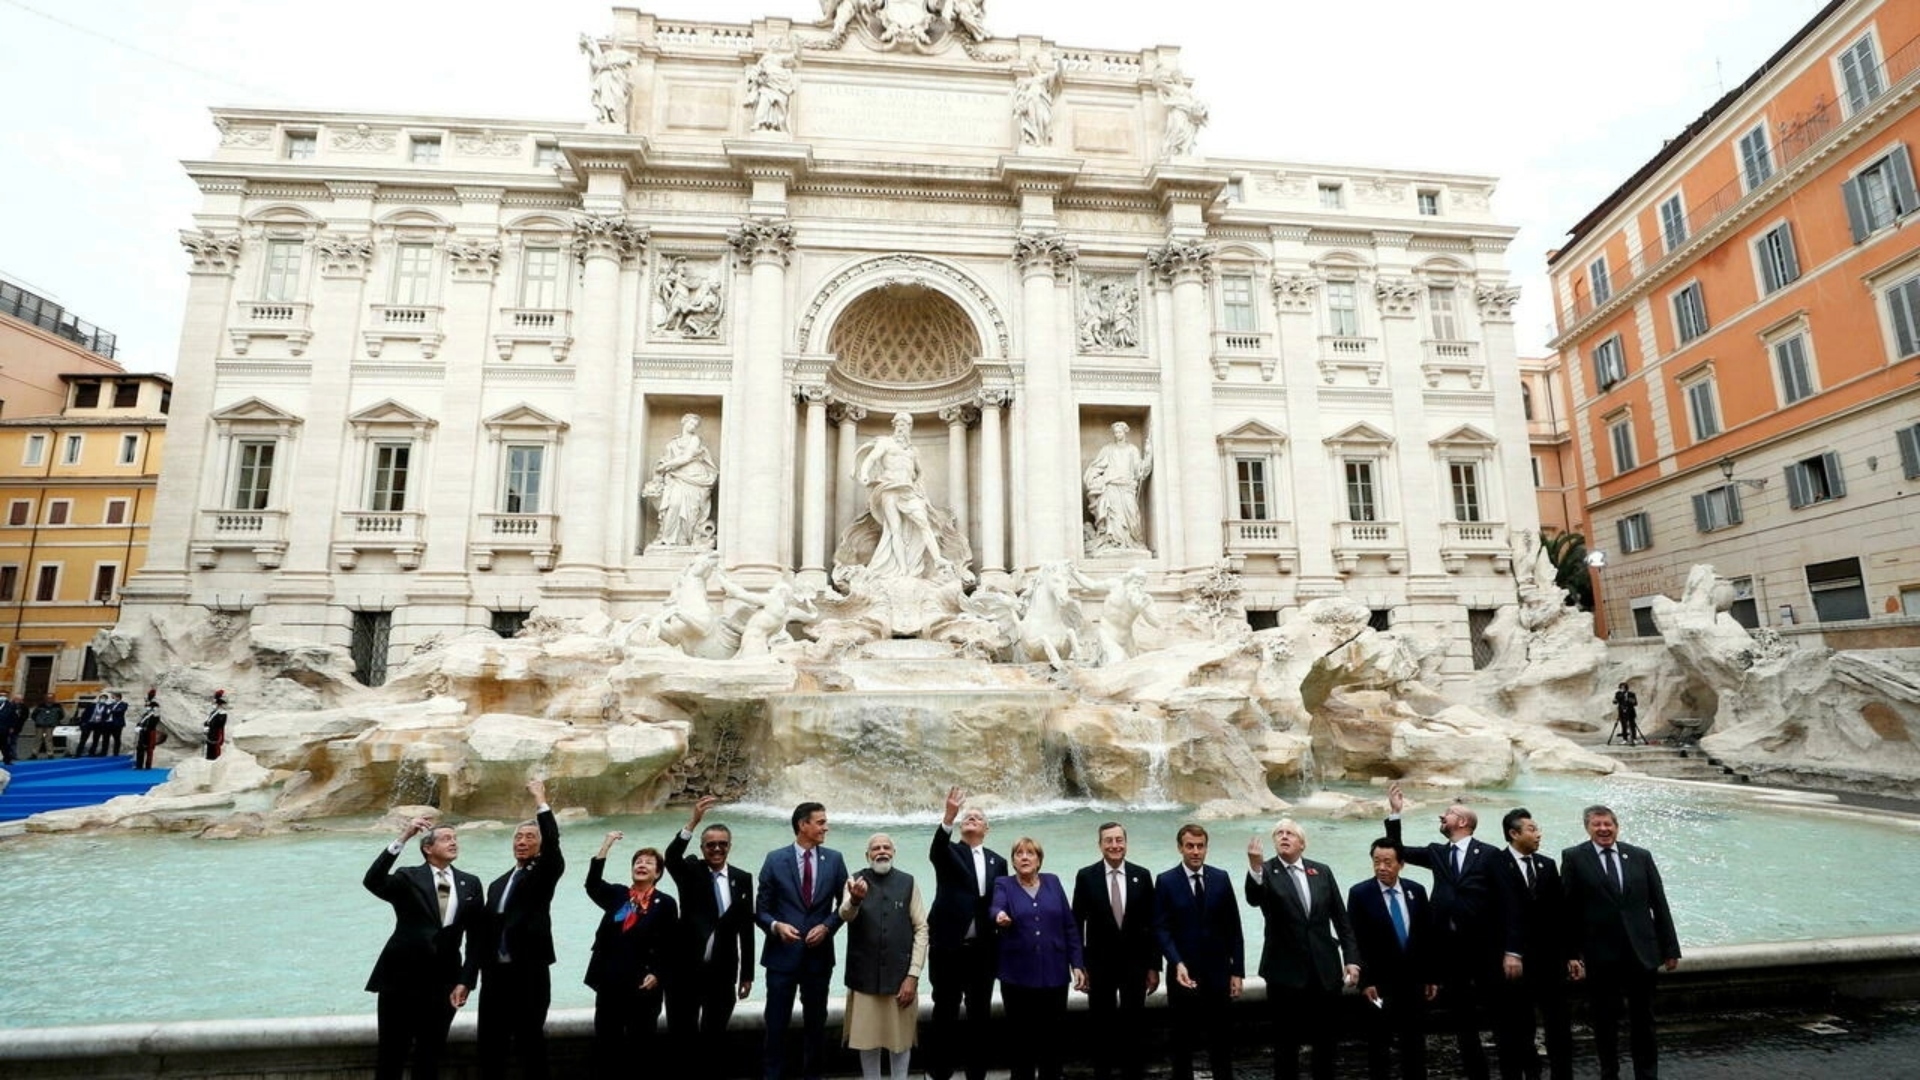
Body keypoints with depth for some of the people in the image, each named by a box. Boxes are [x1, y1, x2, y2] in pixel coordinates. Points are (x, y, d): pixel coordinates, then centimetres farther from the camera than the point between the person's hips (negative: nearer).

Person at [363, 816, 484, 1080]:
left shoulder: (470, 884, 5)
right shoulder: (408, 877, -2)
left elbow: (475, 937, 4)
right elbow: (372, 882, -24)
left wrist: (465, 981, -4)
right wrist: (402, 839, -31)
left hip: (443, 984, 2)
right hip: (401, 980, -2)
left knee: (430, 1056, 11)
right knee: (391, 1054, 8)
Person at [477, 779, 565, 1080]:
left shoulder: (545, 873, 0)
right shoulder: (498, 884, 17)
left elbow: (553, 844, -20)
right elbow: (488, 931, 18)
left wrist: (540, 801, -22)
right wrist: (485, 972, 10)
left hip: (530, 971, -6)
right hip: (497, 973, 6)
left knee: (531, 1041, 1)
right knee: (492, 1044, 11)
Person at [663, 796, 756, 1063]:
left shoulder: (742, 879, 1)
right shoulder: (690, 872, -3)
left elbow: (746, 928, 4)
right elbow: (671, 856, -26)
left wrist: (747, 974, 5)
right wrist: (693, 821, -41)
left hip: (723, 972, 2)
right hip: (687, 969, -2)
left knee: (714, 1036, 13)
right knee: (681, 1034, 8)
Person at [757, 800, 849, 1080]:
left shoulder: (834, 859, 0)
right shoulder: (775, 859, -5)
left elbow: (844, 904, 5)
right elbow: (761, 909, -2)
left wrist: (827, 926, -11)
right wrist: (776, 925, -21)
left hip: (818, 954, 2)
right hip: (782, 954, -2)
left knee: (815, 1023, 14)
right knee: (777, 1023, 6)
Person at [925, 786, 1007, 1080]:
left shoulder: (998, 862, 10)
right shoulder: (948, 853, -1)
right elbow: (936, 848, -25)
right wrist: (949, 815, -41)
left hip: (983, 950, 3)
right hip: (949, 947, -3)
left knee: (979, 1015, 11)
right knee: (945, 1014, 5)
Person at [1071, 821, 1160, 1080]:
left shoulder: (1142, 875, -2)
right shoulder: (1086, 876, -6)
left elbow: (1151, 924, 1)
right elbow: (1077, 923, -3)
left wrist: (1154, 965, 1)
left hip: (1135, 962, 1)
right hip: (1100, 963, -1)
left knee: (1133, 1025, 9)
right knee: (1102, 1027, 10)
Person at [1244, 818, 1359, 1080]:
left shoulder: (1322, 871, 5)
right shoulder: (1266, 871, -6)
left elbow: (1341, 918, 9)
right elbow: (1253, 899, -27)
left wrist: (1351, 958, 1)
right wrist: (1255, 867, -46)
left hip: (1325, 969, 3)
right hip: (1286, 971, -3)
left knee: (1327, 1039, 14)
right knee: (1286, 1042, 7)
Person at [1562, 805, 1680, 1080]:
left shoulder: (1641, 857, 4)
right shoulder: (1573, 858, -5)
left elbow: (1659, 905, 7)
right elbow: (1568, 910, -6)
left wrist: (1670, 948, 4)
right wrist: (1571, 954, -9)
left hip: (1641, 953, 2)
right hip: (1600, 955, -2)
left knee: (1643, 1020, 13)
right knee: (1604, 1021, 10)